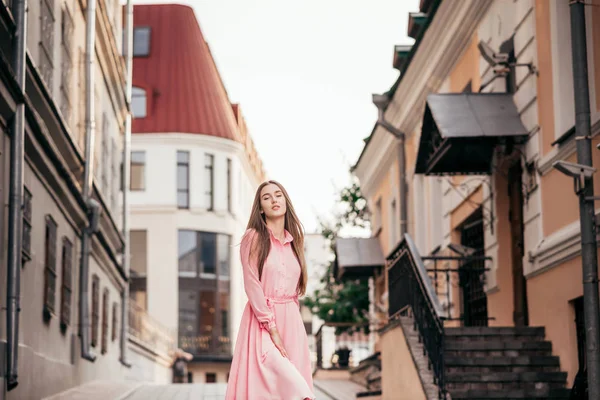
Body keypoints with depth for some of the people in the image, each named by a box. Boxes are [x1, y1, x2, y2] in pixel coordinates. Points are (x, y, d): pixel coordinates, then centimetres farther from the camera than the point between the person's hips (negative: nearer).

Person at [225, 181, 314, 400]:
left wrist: (289, 317, 7)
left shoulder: (294, 241, 15)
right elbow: (252, 286, -9)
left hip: (291, 321, 5)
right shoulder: (254, 238, -2)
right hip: (262, 321, -5)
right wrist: (271, 327, -15)